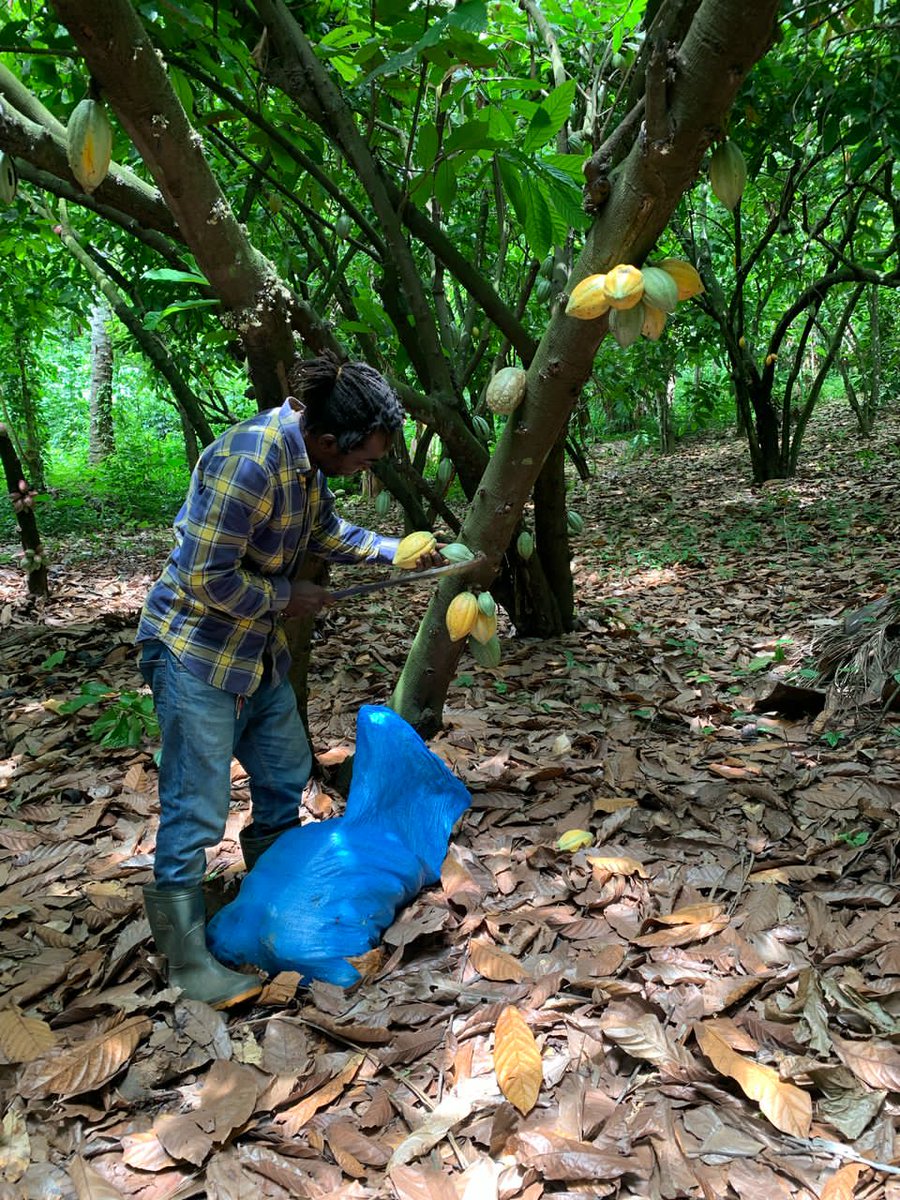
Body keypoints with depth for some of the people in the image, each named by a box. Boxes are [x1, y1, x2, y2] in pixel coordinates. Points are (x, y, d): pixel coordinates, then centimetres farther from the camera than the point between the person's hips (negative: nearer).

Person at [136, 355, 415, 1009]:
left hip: (258, 648, 10)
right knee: (197, 810, -1)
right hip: (197, 652, -9)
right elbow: (208, 578, -27)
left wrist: (392, 550, 11)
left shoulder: (304, 457, -1)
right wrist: (287, 597, -15)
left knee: (286, 774, 20)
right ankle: (187, 957, 16)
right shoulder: (249, 462, -30)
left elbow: (324, 528, 17)